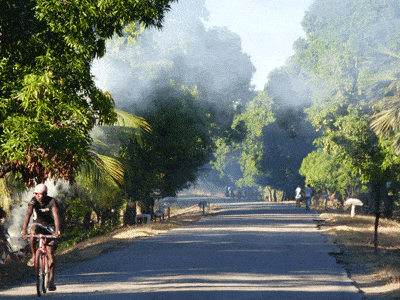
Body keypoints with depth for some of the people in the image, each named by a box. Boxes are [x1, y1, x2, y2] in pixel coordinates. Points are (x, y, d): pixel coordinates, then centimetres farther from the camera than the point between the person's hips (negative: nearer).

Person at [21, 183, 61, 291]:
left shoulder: (52, 202, -21)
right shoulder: (33, 201, -16)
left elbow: (56, 216, -33)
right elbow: (28, 214, -30)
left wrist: (57, 231, -49)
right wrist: (24, 230, -45)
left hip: (50, 227, -1)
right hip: (38, 224, 1)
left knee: (50, 252, -15)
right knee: (33, 231, -37)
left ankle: (51, 280, -8)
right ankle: (33, 256, -18)